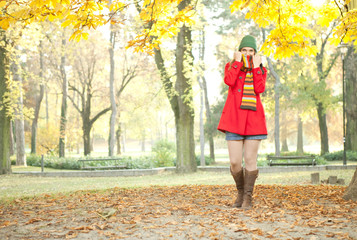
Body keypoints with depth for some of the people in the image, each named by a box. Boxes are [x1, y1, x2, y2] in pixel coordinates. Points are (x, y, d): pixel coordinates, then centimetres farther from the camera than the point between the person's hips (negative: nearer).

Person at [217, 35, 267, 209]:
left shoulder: (261, 70, 14)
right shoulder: (231, 67, 12)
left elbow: (260, 89, -7)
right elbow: (229, 81, -12)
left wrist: (256, 67, -5)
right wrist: (237, 62, -6)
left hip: (253, 119, 1)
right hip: (234, 119, -1)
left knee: (250, 160, -1)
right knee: (235, 162, -4)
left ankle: (248, 197, 8)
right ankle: (240, 192, 19)